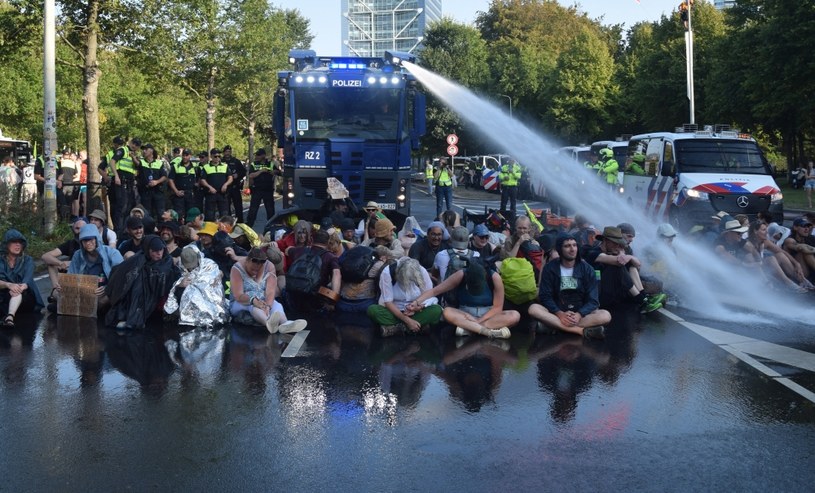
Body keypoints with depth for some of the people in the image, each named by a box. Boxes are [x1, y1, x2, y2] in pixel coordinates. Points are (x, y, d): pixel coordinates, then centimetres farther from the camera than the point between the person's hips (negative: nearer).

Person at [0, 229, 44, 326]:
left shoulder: (28, 260, 4)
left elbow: (28, 279, -14)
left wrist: (20, 288, -38)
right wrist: (9, 285, -37)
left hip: (25, 298, -1)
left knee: (16, 292, -33)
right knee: (14, 290, -30)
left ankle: (10, 316, -58)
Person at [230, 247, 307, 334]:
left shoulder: (269, 267, -8)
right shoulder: (237, 269, -14)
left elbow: (270, 291, -20)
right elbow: (238, 295, -24)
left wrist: (267, 306, -40)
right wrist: (253, 300, -44)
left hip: (264, 301, 3)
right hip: (242, 303, -3)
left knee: (276, 305, -30)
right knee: (253, 306, -37)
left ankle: (285, 324, -65)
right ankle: (269, 322, -70)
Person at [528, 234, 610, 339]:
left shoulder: (587, 269, 0)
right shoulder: (550, 268, -1)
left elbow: (592, 300, -5)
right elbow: (545, 297, -5)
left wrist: (579, 315, -25)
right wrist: (560, 314, -24)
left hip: (581, 314, 1)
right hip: (556, 313, 0)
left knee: (605, 315, -28)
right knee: (533, 308, -30)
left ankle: (552, 325, -33)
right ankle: (581, 331, -35)